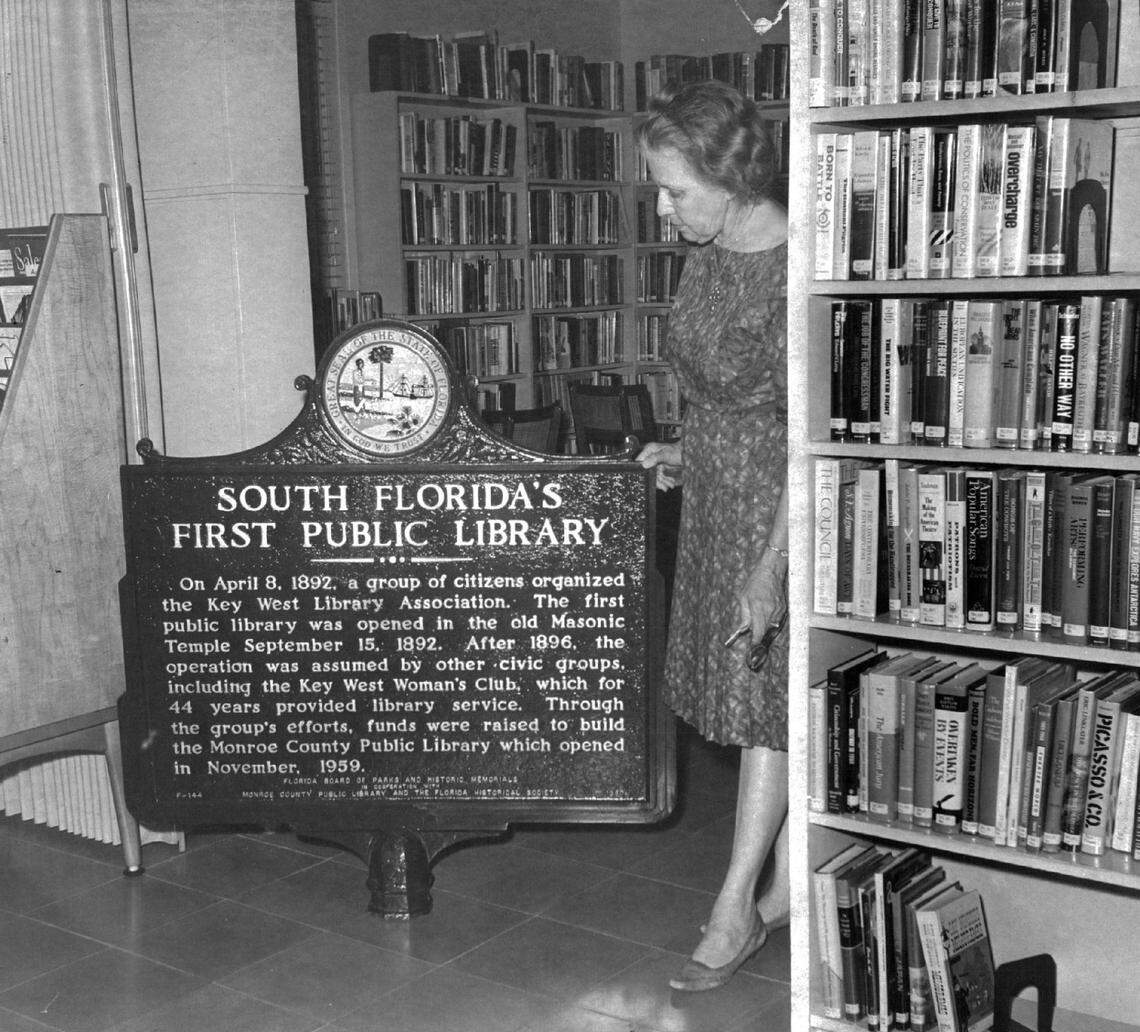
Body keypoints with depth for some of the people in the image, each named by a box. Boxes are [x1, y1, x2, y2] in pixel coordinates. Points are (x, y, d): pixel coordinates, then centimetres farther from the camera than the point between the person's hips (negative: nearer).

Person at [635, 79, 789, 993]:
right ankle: (788, 880, 29)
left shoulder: (792, 271, -24)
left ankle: (738, 909, 12)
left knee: (770, 700, 2)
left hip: (780, 513, -8)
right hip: (717, 503, 8)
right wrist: (684, 451, 7)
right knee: (754, 693, 15)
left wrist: (772, 567, -24)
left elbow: (810, 437, -24)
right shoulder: (709, 254, 3)